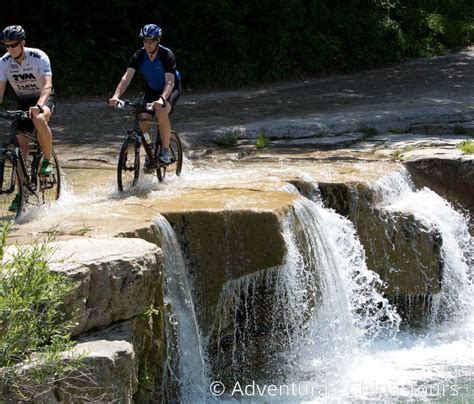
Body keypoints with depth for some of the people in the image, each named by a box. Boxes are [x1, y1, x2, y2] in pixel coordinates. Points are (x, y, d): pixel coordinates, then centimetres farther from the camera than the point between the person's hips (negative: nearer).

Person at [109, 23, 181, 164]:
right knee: (142, 120, -14)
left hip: (170, 89, -4)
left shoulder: (167, 55, -28)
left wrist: (162, 99, -56)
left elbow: (170, 82, -37)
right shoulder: (139, 55, -17)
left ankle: (165, 150, -17)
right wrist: (116, 96, -44)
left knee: (161, 113, -33)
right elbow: (127, 77, -27)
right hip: (152, 90, 4)